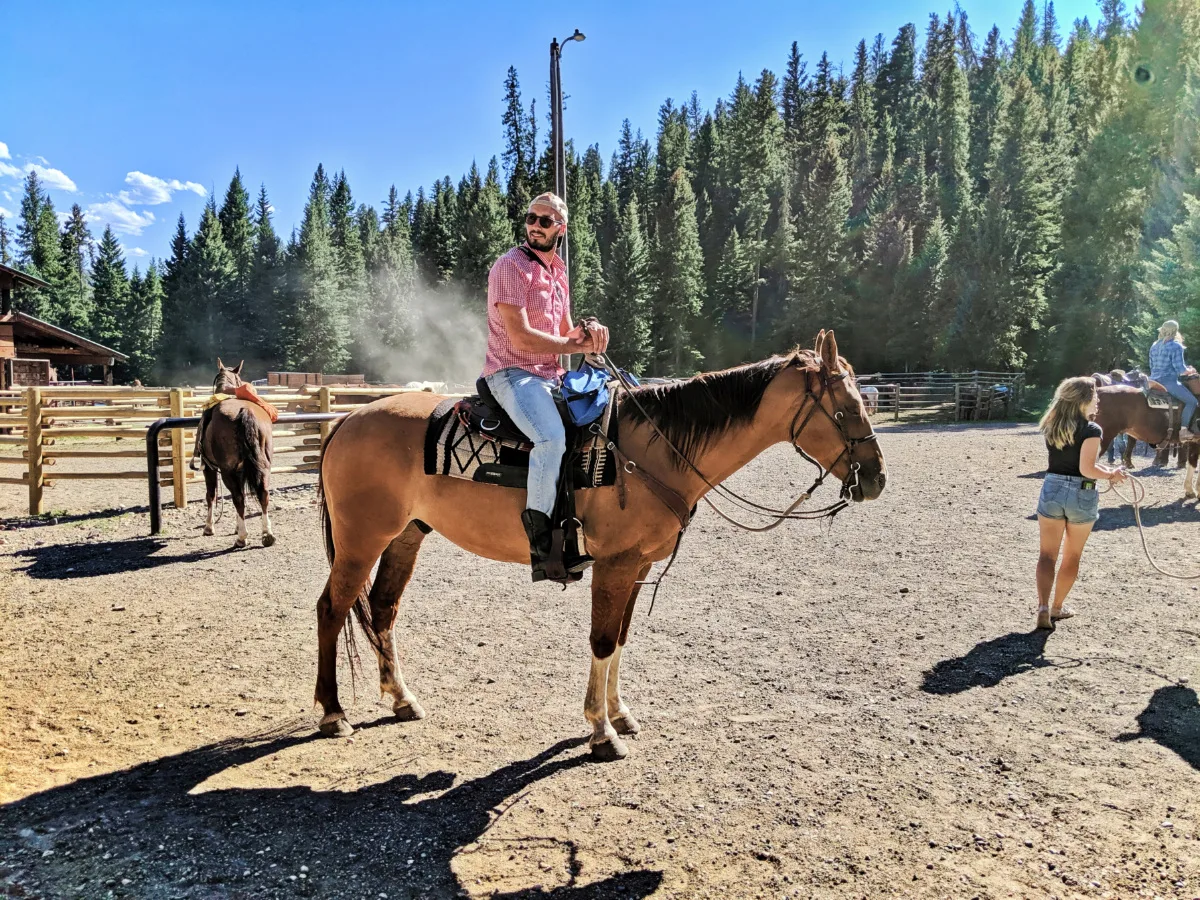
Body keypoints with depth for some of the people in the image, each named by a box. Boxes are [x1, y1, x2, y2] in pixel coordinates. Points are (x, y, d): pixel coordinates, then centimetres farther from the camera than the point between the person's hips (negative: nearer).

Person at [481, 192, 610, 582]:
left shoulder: (558, 272, 17)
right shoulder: (512, 266, -8)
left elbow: (566, 333, 21)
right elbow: (521, 337, -17)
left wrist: (589, 330, -3)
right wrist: (579, 345, -10)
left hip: (551, 376, 9)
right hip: (513, 374, -9)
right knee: (552, 438, -32)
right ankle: (541, 548, -25)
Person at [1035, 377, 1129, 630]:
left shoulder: (1051, 427, 5)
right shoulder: (1091, 430, -13)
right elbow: (1087, 469, -19)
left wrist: (1104, 470, 12)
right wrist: (1111, 474, -2)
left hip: (1052, 490, 3)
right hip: (1081, 496, -3)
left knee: (1047, 554, 7)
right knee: (1072, 556, 15)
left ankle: (1043, 606, -10)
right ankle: (1057, 607, 26)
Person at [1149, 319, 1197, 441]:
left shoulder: (1154, 346, 11)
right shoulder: (1176, 346, -12)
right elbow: (1180, 369, -14)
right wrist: (1190, 370, 4)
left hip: (1155, 380, 9)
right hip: (1169, 381, -9)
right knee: (1192, 401, -6)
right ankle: (1183, 430, -13)